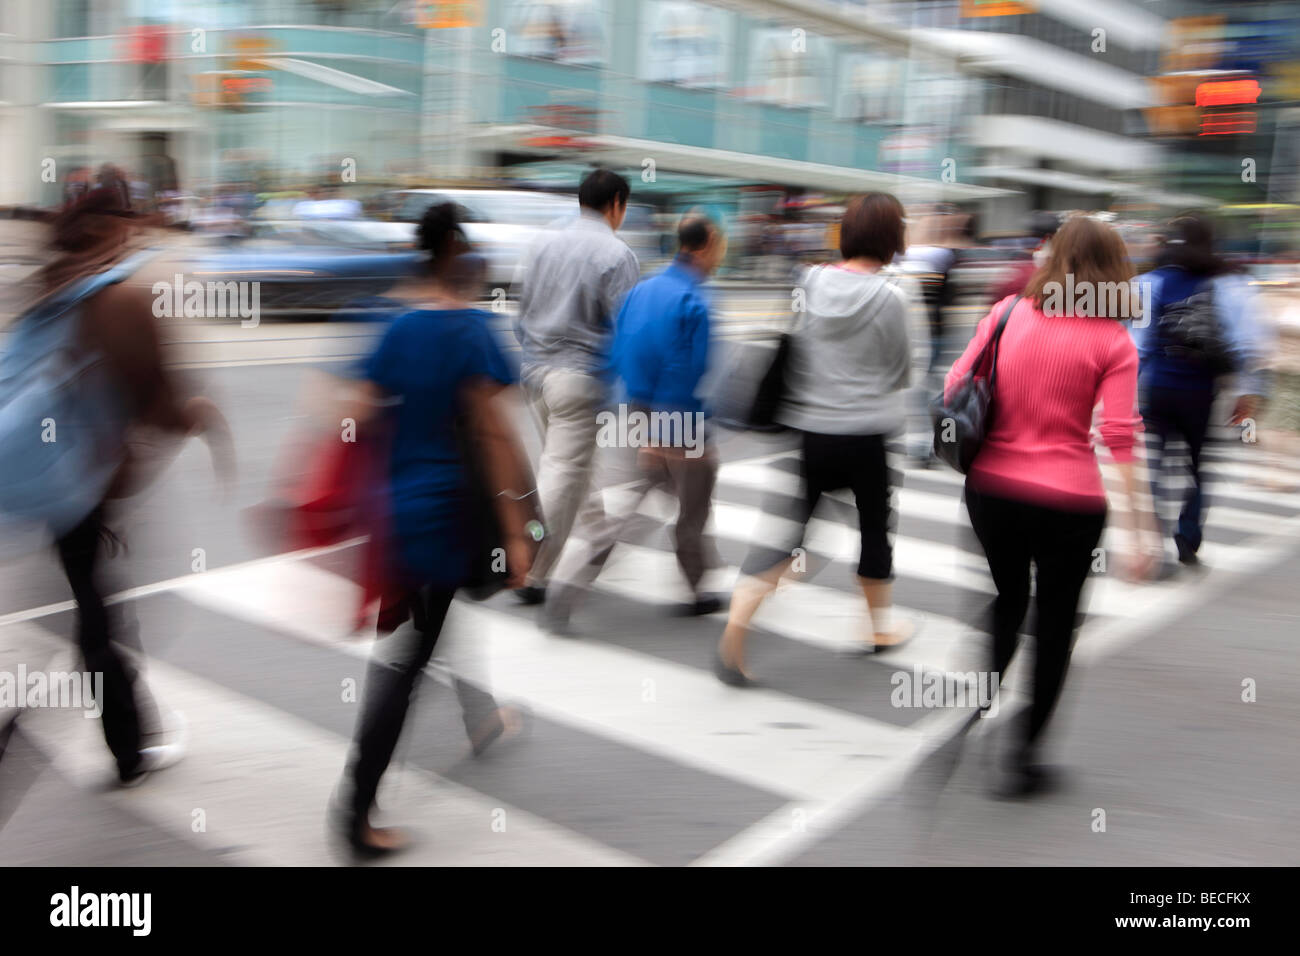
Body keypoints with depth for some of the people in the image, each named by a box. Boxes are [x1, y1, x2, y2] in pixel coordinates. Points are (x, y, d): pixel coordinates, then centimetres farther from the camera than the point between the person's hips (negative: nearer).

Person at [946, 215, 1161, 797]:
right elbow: (1121, 437, -12)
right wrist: (1139, 527, -9)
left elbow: (954, 387, 4)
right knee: (1055, 624, 14)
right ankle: (1025, 754, 20)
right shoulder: (1113, 341, -6)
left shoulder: (1008, 314, 1)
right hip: (1068, 503, -3)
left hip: (991, 489, 3)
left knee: (1006, 603, 25)